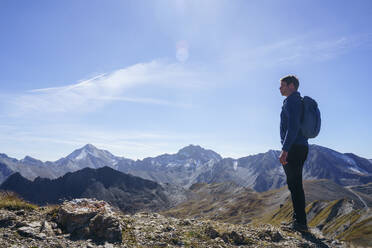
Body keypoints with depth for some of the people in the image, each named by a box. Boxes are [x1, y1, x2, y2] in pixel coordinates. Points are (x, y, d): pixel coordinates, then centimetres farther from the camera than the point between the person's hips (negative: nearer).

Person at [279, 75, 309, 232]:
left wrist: (284, 150, -24)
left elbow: (293, 127, -21)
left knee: (294, 185, -7)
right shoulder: (298, 101, 21)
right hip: (301, 147, 10)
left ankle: (300, 222, -1)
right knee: (295, 185, 13)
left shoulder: (292, 101, -10)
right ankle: (297, 219, 21)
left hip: (294, 148, -10)